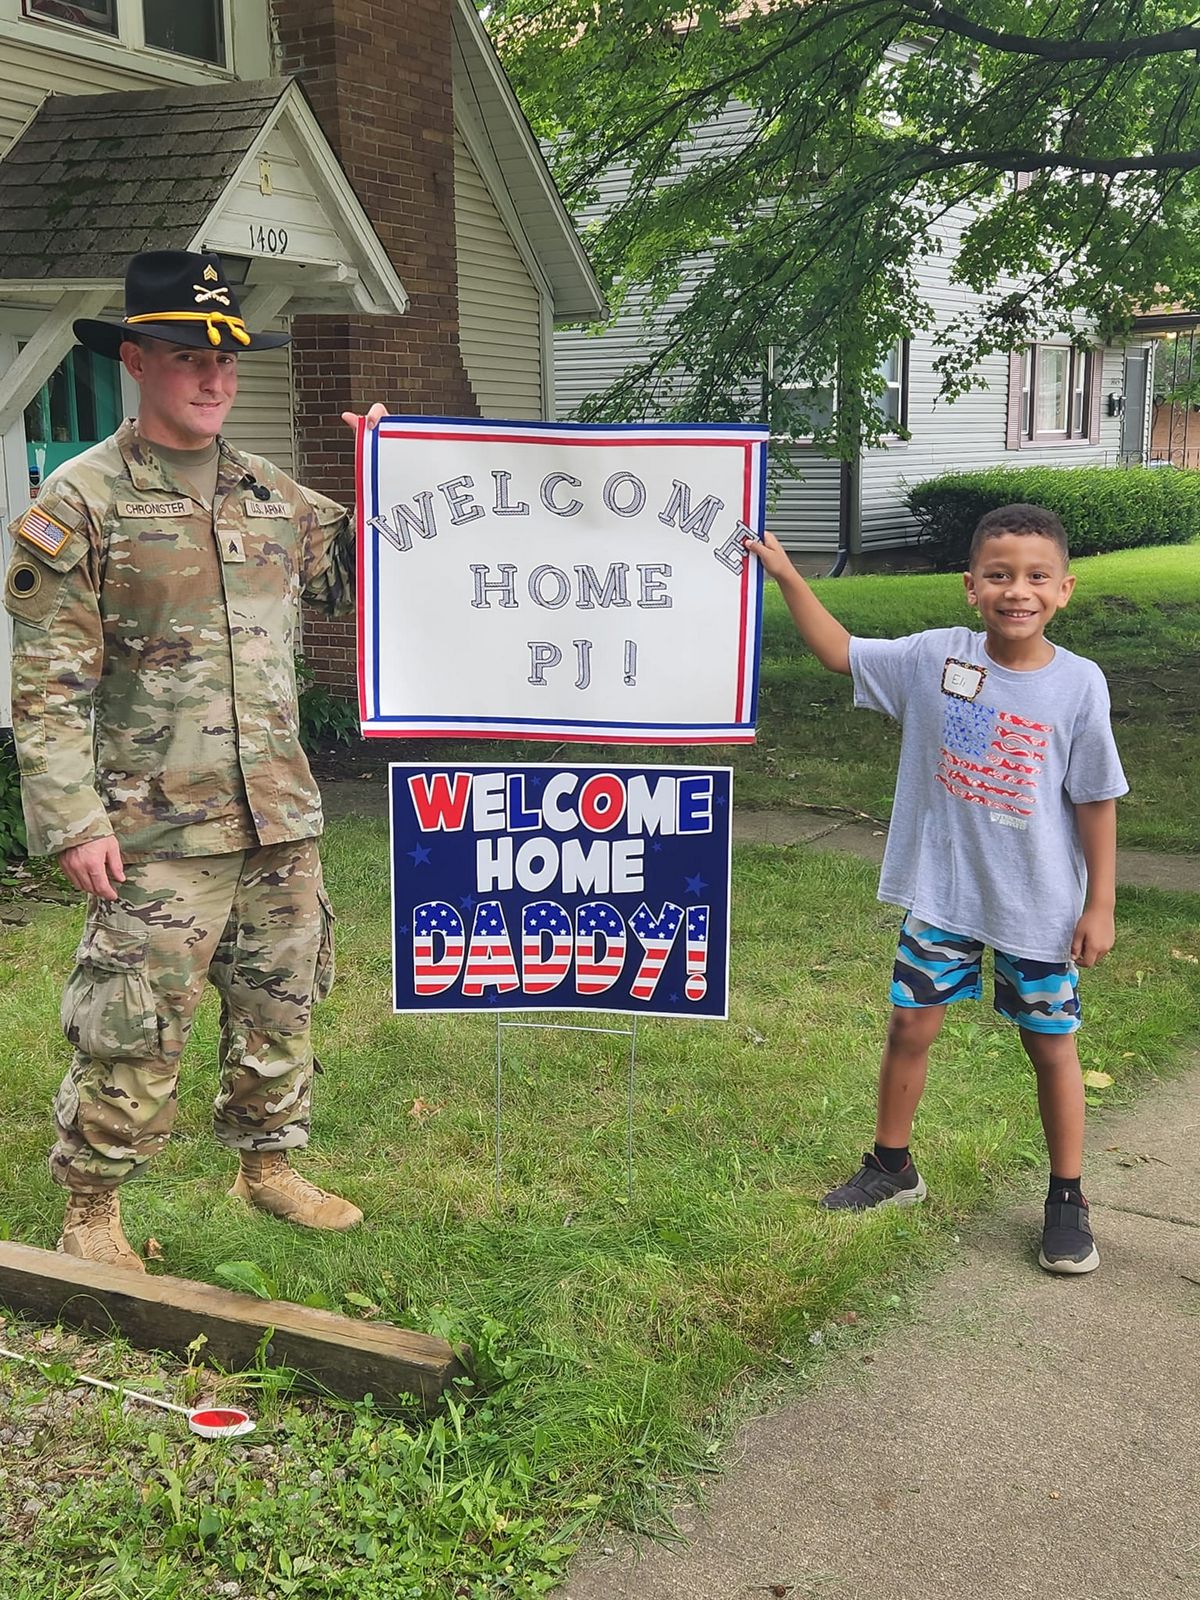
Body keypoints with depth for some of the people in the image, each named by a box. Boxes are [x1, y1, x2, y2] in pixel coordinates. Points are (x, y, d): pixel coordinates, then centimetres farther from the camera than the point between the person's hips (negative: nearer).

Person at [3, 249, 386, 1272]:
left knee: (281, 1008, 17)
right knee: (133, 1033, 1)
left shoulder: (275, 497, 10)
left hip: (282, 816, 6)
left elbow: (355, 585, 20)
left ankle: (267, 1164, 37)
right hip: (157, 831, -5)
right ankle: (90, 1209, 20)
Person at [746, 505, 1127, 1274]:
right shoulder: (936, 657, -9)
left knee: (1053, 1044, 11)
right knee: (911, 1025, 11)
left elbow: (1096, 800, -7)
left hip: (1039, 906, -2)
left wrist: (1100, 904, -5)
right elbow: (840, 652, 0)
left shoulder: (1078, 683, -13)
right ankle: (892, 1167, 33)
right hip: (942, 891, 2)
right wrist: (786, 575, -9)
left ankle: (1068, 1200, 28)